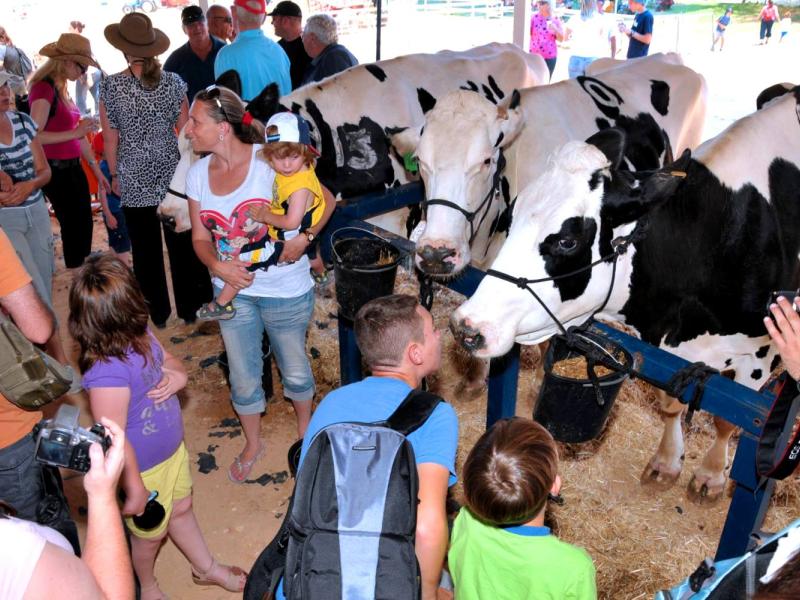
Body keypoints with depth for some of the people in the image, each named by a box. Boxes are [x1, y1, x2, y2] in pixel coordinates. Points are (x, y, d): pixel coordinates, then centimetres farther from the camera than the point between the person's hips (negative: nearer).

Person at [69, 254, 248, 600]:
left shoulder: (139, 335, -12)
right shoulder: (107, 371, -39)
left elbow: (169, 360, 7)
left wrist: (178, 376, -18)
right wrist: (135, 489, -20)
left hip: (172, 448, 7)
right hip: (142, 469, -7)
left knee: (181, 509, 29)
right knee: (151, 533, 21)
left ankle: (206, 568, 55)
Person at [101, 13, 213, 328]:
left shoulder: (110, 86, -9)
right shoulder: (173, 82, -5)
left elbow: (110, 138, -3)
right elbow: (185, 130, 0)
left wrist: (115, 175, 9)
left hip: (134, 179, -1)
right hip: (172, 174, 1)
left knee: (146, 249, 12)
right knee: (183, 245, 13)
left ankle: (157, 313, 24)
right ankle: (191, 308, 23)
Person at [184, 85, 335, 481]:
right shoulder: (198, 174, -3)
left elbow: (325, 200, -9)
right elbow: (200, 237, 5)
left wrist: (305, 237, -24)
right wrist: (217, 266, -16)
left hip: (285, 289, -3)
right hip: (233, 289, 4)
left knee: (294, 368, 17)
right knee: (243, 377, 16)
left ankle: (305, 426, 48)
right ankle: (253, 444, 43)